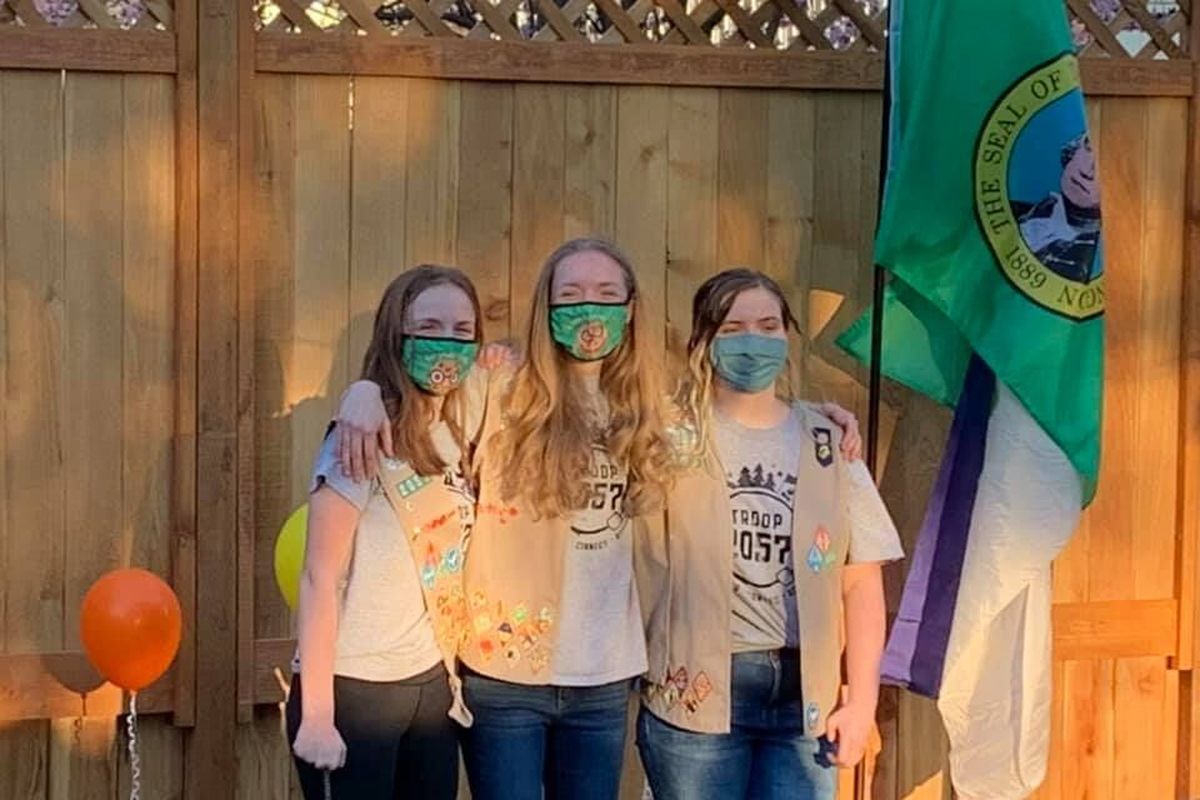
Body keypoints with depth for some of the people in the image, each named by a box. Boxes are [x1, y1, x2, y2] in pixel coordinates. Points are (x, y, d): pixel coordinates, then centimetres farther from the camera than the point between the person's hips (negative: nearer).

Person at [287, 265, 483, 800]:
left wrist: (451, 673, 6)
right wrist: (316, 713, -17)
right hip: (354, 689, -6)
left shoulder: (456, 436, 6)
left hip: (433, 683, 7)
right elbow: (319, 578, -15)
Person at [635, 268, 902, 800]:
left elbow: (861, 580, 5)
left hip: (805, 694, 3)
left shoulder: (829, 443, 7)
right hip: (697, 691, -2)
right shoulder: (676, 436, 0)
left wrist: (862, 699, 1)